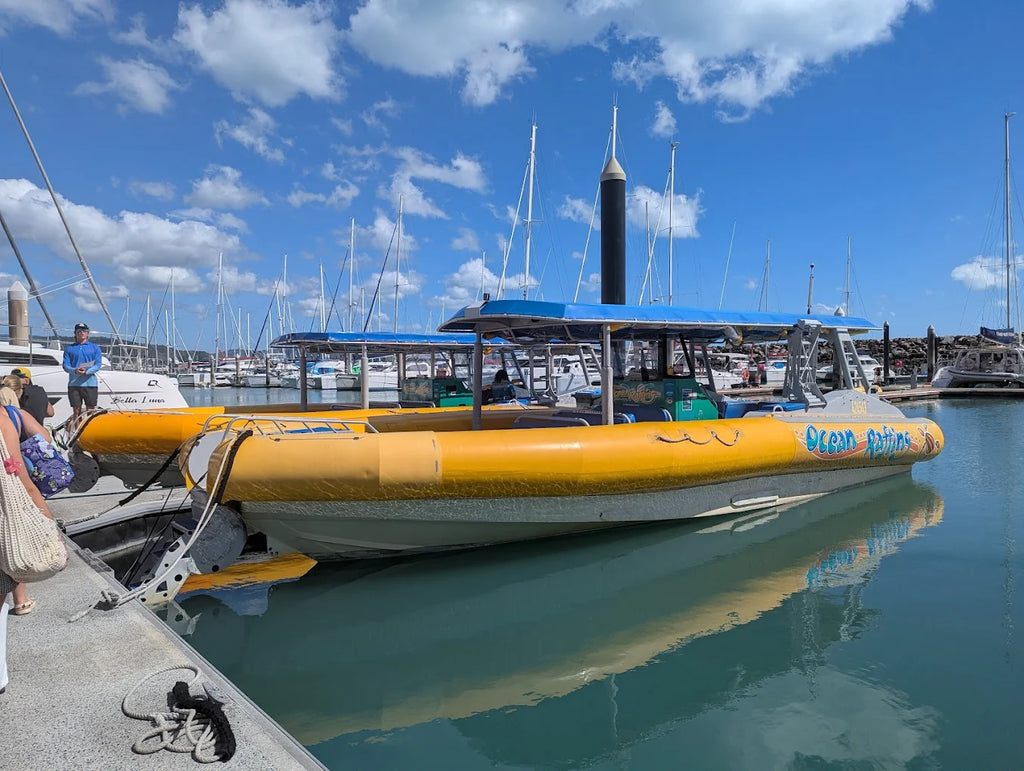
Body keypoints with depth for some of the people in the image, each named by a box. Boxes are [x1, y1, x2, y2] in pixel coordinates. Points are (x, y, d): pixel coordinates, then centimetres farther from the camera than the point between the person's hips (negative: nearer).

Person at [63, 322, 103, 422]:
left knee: (90, 411, -1)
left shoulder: (95, 348, 10)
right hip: (74, 383, 1)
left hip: (90, 383, -1)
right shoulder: (69, 348, 12)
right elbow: (66, 366, 4)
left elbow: (98, 365, -1)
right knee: (77, 411, 4)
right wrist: (75, 371, -18)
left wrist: (86, 371, -19)